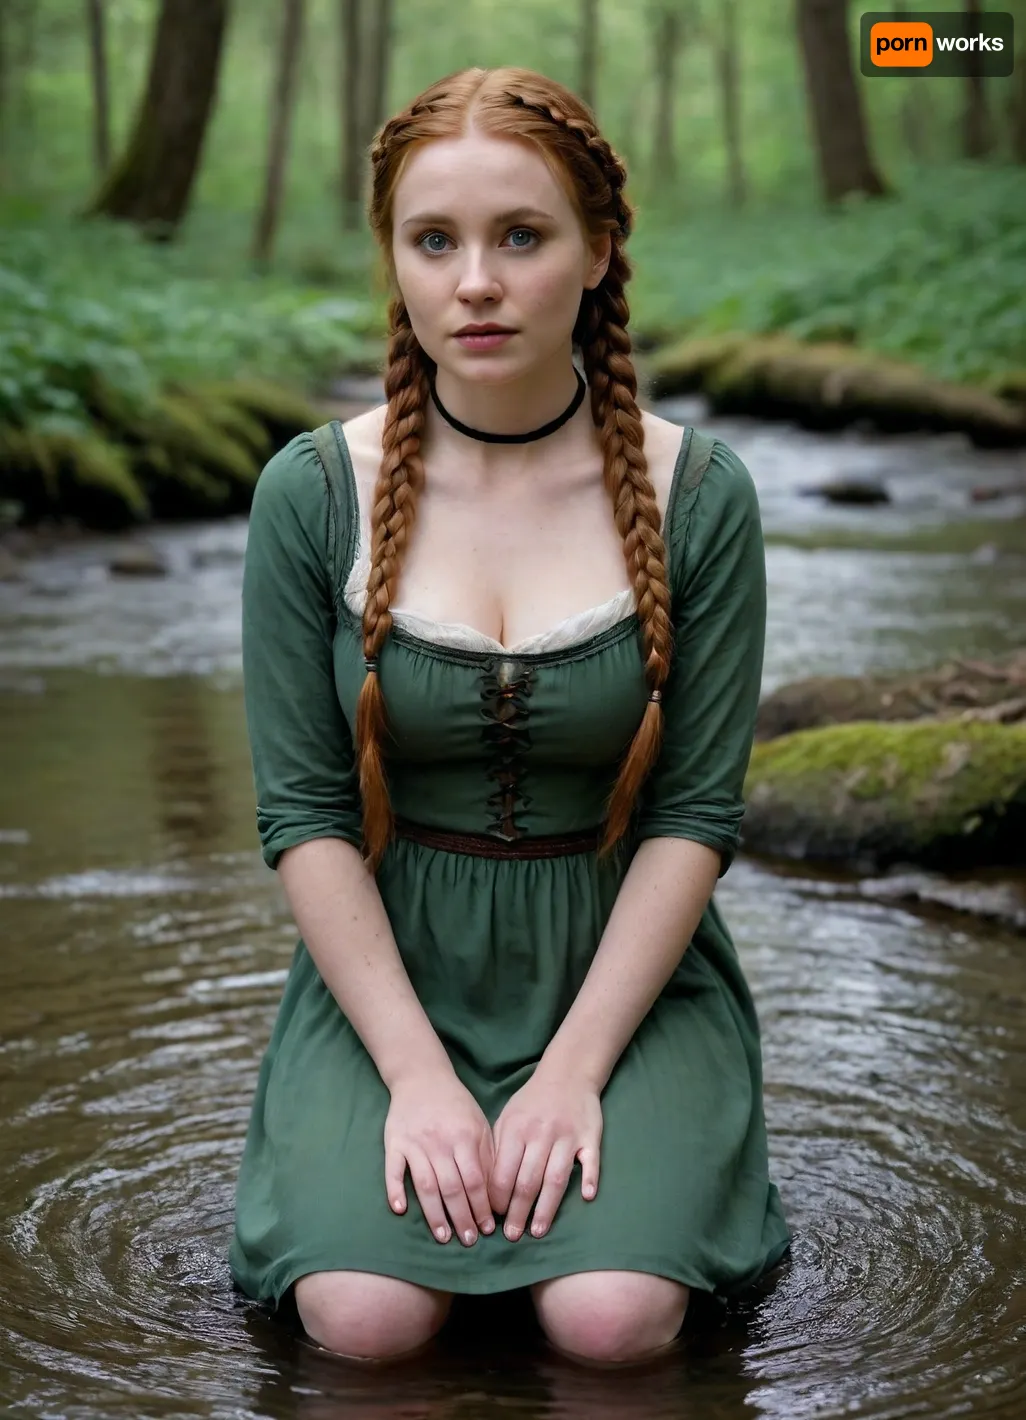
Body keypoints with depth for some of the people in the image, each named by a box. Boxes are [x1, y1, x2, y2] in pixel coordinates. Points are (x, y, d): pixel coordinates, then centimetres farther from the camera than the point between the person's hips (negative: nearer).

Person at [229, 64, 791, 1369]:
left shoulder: (696, 494, -6)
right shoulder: (314, 492, -6)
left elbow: (698, 812, -6)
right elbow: (304, 812, -5)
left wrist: (573, 1067, -14)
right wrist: (417, 1074, -13)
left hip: (624, 965, 0)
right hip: (389, 965, 1)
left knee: (610, 1320, -23)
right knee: (368, 1318, -22)